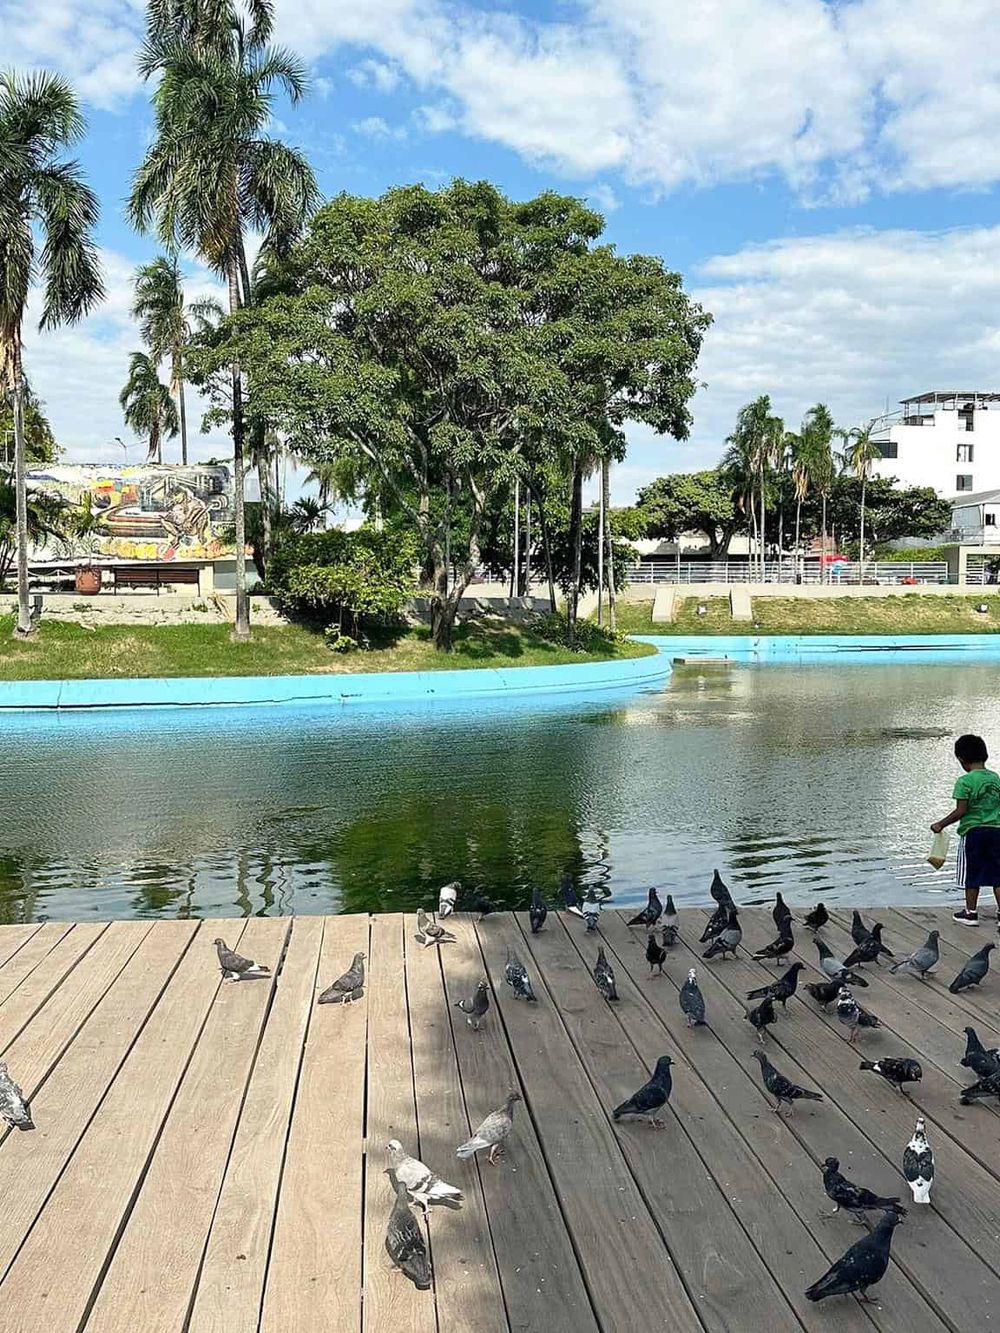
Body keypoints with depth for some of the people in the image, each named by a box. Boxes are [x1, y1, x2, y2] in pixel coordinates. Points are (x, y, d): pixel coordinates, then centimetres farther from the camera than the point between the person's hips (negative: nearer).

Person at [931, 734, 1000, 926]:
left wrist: (941, 824, -4)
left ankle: (971, 913, 16)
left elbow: (960, 811, -15)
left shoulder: (965, 781, -13)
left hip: (972, 831, -4)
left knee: (971, 874, 8)